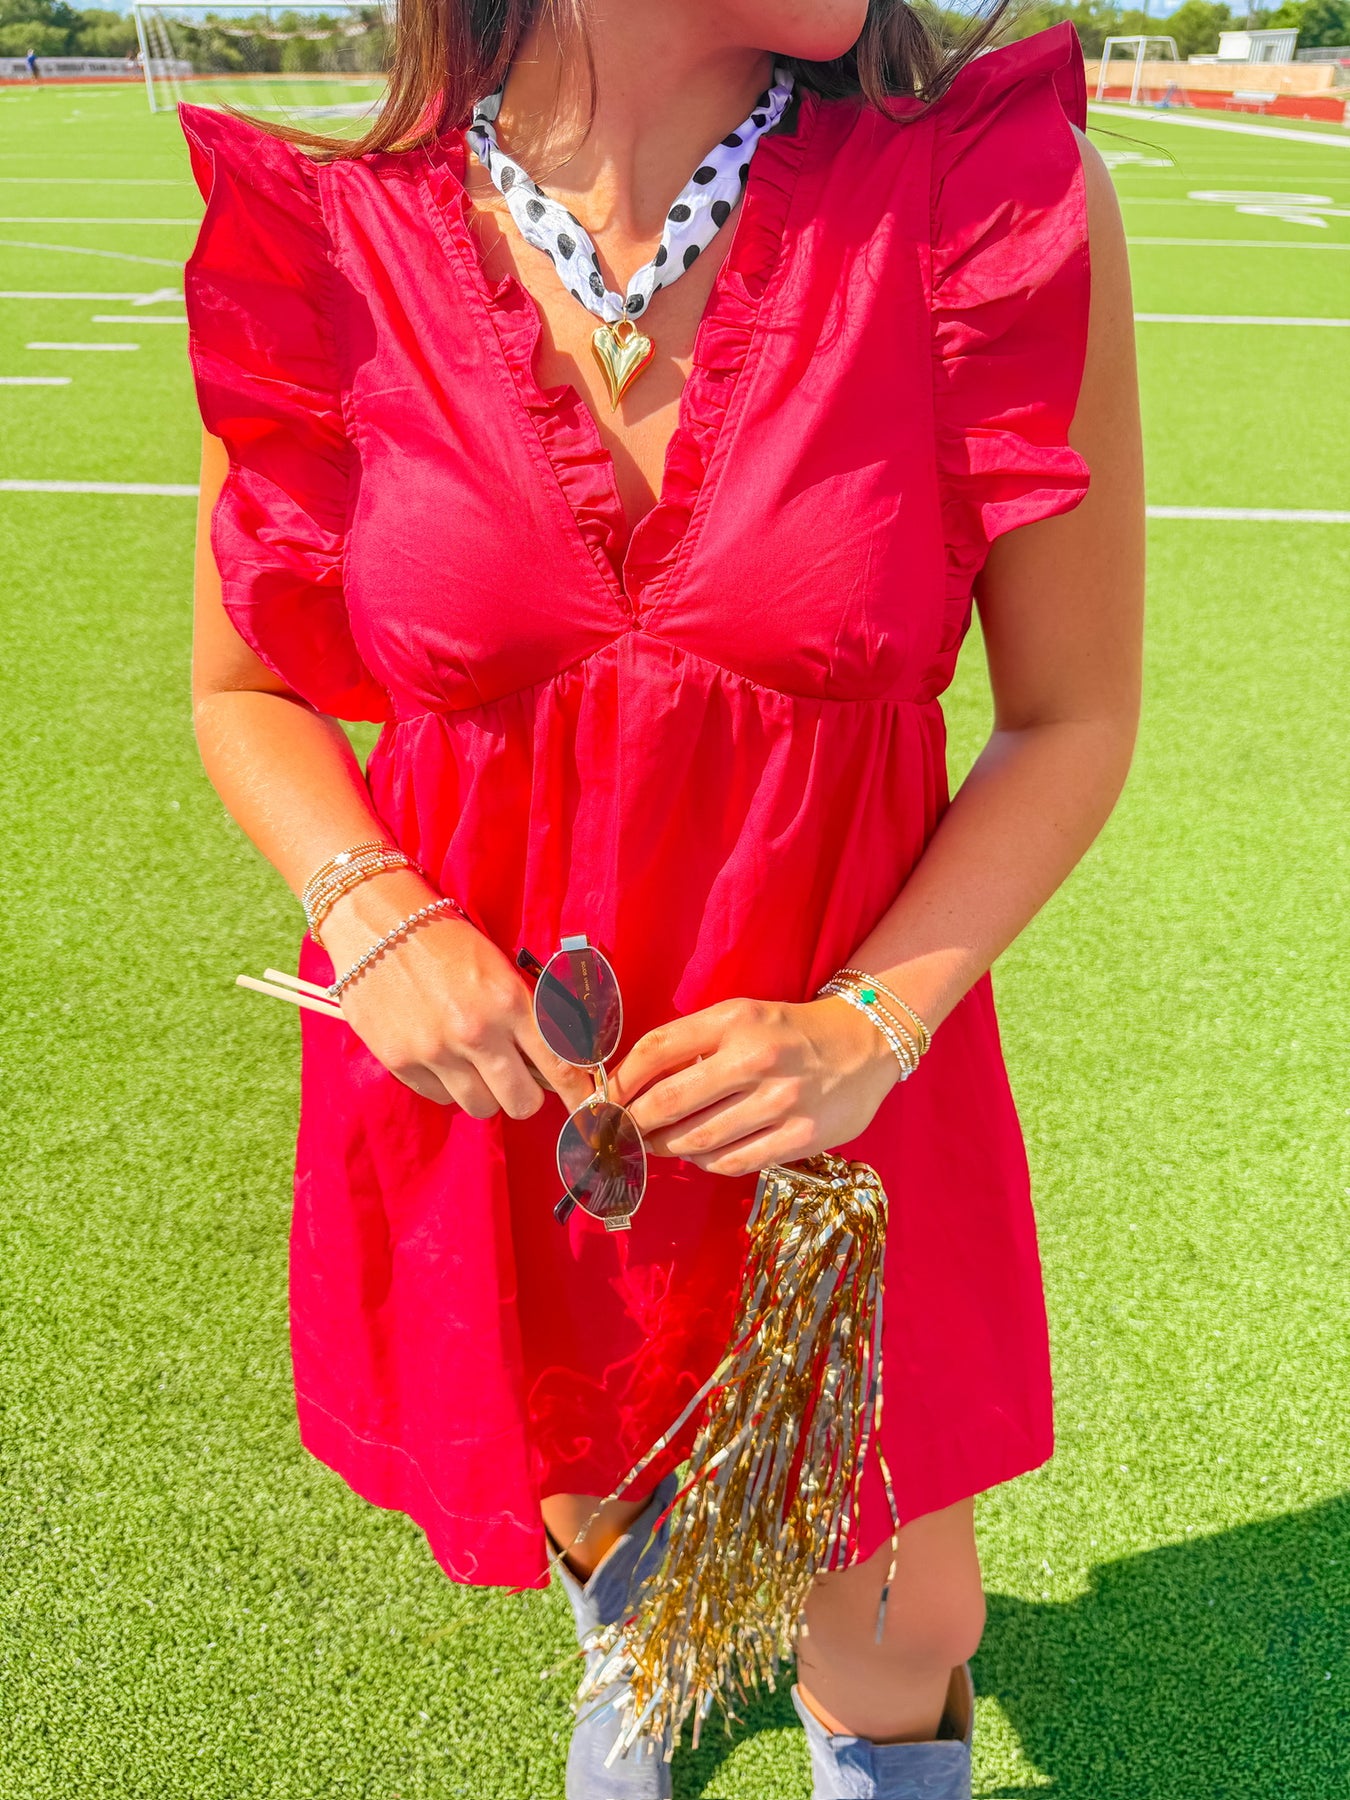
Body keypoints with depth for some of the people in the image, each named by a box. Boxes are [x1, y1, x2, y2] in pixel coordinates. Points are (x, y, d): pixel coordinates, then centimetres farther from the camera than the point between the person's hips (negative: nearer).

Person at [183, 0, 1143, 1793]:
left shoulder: (999, 199, -15)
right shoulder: (324, 247, -11)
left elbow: (1073, 717, -6)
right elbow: (246, 685, 3)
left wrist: (871, 1022, -18)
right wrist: (372, 913, -15)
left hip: (822, 1078, -1)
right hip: (488, 1072, 2)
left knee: (899, 1651, 15)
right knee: (580, 1510, 28)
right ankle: (631, 1642, 67)